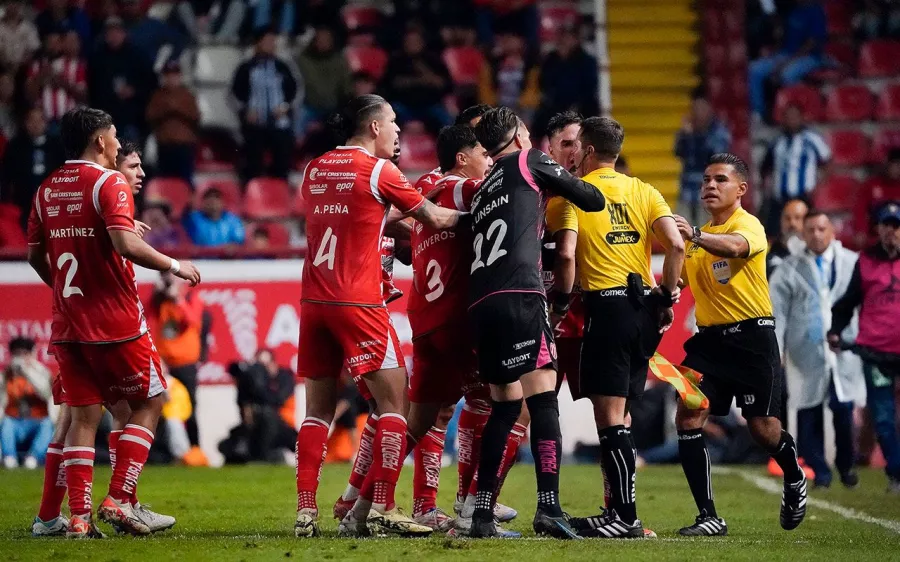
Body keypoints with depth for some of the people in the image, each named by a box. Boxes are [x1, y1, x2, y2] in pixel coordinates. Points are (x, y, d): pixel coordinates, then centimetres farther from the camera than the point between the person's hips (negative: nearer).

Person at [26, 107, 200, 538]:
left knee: (83, 416, 8)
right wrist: (174, 266, -12)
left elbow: (35, 255, 15)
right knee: (150, 401, 9)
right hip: (116, 321, -6)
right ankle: (118, 499, 0)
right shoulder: (108, 182, -10)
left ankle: (79, 518, 1)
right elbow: (124, 243, -23)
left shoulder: (48, 189, 10)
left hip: (68, 324, 6)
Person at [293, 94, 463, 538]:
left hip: (314, 301, 6)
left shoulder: (315, 170, 13)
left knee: (318, 409, 10)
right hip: (358, 302, -6)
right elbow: (434, 219, 2)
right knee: (393, 401, 0)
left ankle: (306, 511, 3)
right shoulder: (378, 171, -5)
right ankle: (379, 509, -7)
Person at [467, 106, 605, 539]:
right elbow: (592, 199, 11)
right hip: (520, 296, -7)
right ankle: (549, 506, -24)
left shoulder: (483, 191, 29)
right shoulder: (528, 161, 11)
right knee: (542, 397, -12)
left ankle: (482, 514, 11)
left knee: (504, 406, 15)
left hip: (480, 304, 7)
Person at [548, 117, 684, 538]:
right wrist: (667, 297, 10)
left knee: (609, 416, -6)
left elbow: (565, 254, -12)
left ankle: (626, 516, -11)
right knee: (618, 414, 14)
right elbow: (675, 244, 1)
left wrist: (560, 304, 1)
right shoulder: (643, 191, 13)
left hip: (606, 305, -6)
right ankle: (619, 509, 15)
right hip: (645, 306, 6)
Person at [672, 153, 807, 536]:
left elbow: (735, 246, -32)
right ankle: (709, 518, -7)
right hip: (710, 338, 6)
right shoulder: (698, 237, 16)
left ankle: (795, 480, 32)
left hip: (752, 336, -6)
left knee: (763, 429, -2)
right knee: (688, 419, -11)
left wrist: (696, 236, -51)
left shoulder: (748, 224, -8)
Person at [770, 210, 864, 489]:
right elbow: (777, 311, 1)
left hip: (843, 349, -1)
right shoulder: (790, 269, 5)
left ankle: (846, 466, 14)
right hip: (807, 351, 1)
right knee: (809, 412, 0)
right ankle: (819, 470, 13)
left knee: (844, 409, -7)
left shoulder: (852, 263, 5)